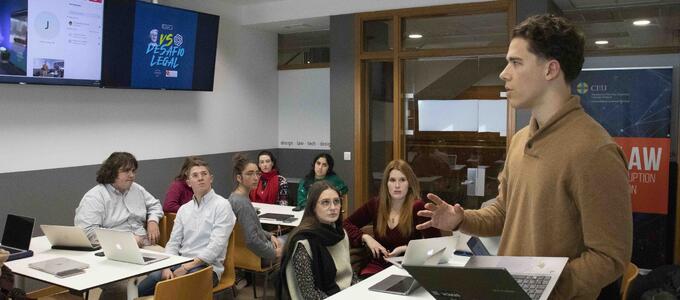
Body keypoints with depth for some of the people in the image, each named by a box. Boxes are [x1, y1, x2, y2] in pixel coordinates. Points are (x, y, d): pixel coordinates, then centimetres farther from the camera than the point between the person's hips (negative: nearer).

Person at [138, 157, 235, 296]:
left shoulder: (222, 205, -5)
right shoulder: (184, 209, 15)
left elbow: (216, 245, -14)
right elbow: (173, 243, 13)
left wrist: (186, 267, -18)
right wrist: (167, 267, -8)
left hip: (207, 267, -5)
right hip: (180, 263, 5)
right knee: (142, 288, -19)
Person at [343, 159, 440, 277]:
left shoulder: (417, 208, -9)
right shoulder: (375, 204, 3)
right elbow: (346, 224, 12)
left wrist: (405, 249, -19)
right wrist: (366, 237, -5)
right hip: (377, 266, 3)